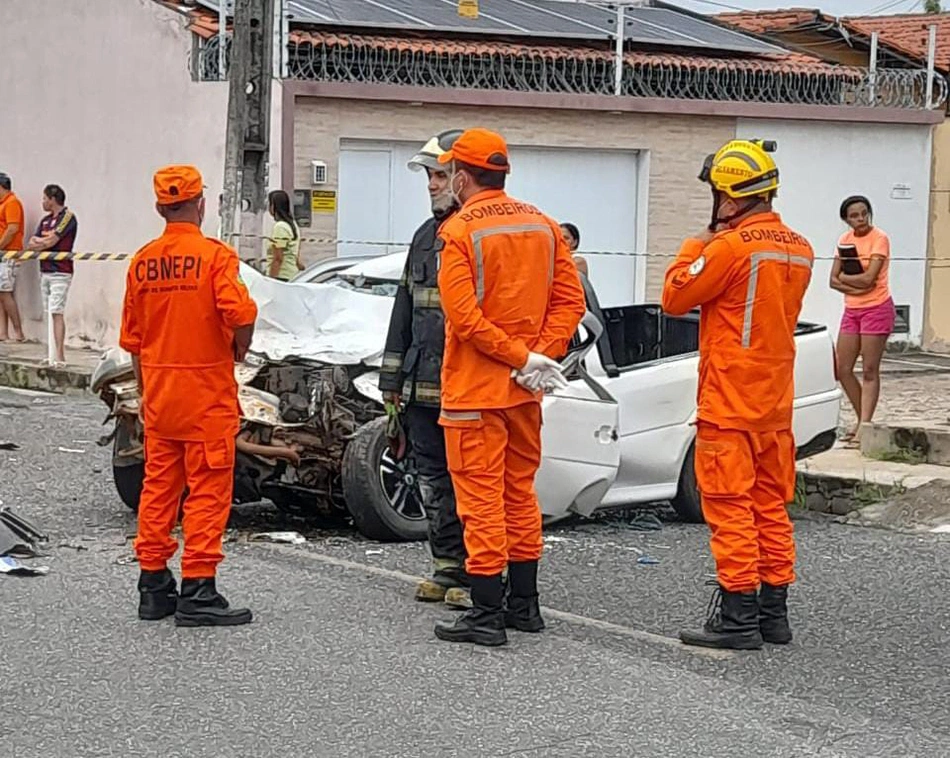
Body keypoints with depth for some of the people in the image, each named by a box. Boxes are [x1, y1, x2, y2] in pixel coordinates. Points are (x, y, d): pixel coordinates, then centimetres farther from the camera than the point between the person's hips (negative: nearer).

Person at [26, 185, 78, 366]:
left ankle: (60, 356, -17)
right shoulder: (45, 220, 17)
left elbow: (51, 242, -14)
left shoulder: (68, 217, -7)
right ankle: (54, 352, 10)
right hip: (45, 271, 8)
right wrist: (44, 241, -10)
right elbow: (33, 241, 10)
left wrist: (36, 244, 2)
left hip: (60, 272, -8)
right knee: (51, 314, 7)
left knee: (57, 313, -13)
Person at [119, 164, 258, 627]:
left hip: (158, 393, 6)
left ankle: (153, 587, 17)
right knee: (208, 490, -1)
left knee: (158, 486, 13)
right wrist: (239, 352, -4)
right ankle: (197, 591, -3)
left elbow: (132, 338, 11)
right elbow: (241, 314, -24)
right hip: (206, 391, -6)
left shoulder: (142, 261, 6)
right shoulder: (215, 256, -12)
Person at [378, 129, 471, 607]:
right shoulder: (425, 237, 17)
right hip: (423, 385, 8)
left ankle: (475, 573, 3)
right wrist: (393, 375, 19)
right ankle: (447, 567, 20)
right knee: (433, 479, 11)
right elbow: (404, 309, 21)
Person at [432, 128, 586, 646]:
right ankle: (524, 604, 23)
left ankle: (487, 614, -1)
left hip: (474, 389, -7)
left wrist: (527, 358, -16)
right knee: (520, 492, 17)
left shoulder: (459, 231, -12)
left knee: (481, 499, -3)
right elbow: (570, 299, 4)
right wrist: (539, 356, -5)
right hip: (524, 390, 7)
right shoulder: (543, 226, 8)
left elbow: (465, 317, -20)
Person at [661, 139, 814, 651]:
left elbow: (674, 298, -9)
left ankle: (738, 617, -2)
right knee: (771, 507, 13)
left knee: (731, 510, -3)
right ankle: (773, 613, 18)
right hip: (776, 401, 8)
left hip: (729, 404, -8)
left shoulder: (730, 247, -17)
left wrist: (695, 247, 5)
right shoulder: (799, 250, 8)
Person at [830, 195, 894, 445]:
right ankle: (863, 420, 18)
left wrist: (844, 277, -4)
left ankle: (864, 427, -5)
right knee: (843, 370, 5)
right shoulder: (845, 240, 8)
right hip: (852, 310, 7)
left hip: (876, 309, -7)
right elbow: (834, 281, 3)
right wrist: (856, 286, -14)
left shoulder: (879, 239, -10)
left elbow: (868, 278, -19)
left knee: (869, 371, -6)